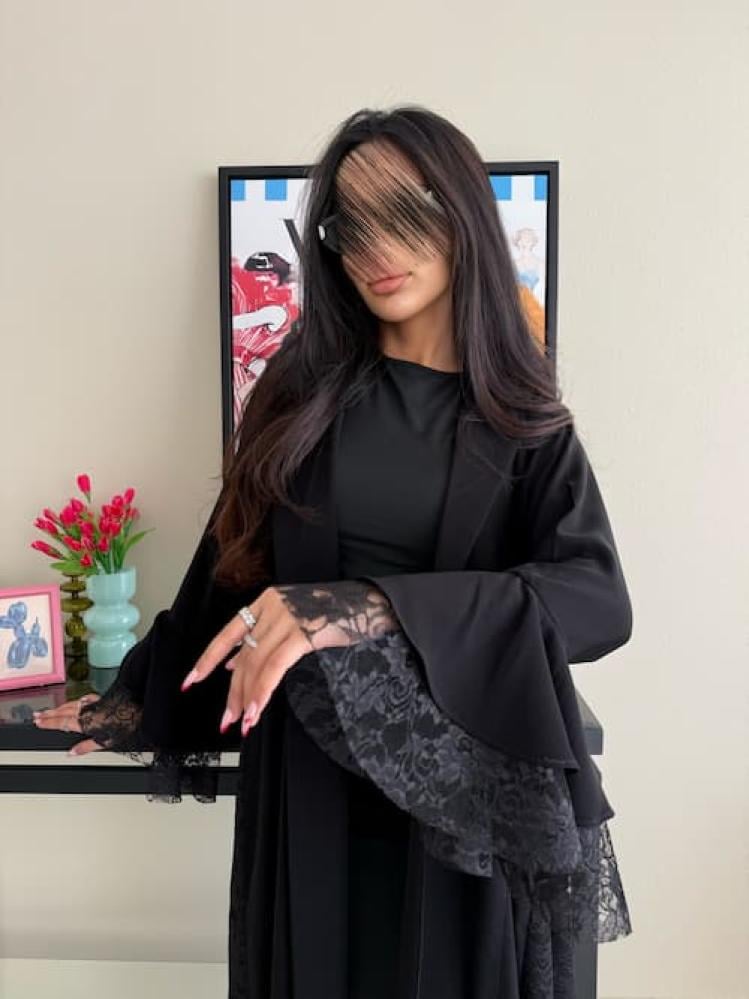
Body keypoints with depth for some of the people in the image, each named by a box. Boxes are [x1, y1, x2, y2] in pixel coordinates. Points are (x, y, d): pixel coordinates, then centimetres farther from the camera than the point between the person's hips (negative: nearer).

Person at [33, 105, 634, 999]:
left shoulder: (524, 421, -4)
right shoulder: (303, 389, -1)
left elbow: (599, 595, -19)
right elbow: (234, 559, 7)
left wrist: (372, 608, -33)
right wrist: (142, 700, 15)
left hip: (465, 783, 0)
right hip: (309, 773, 1)